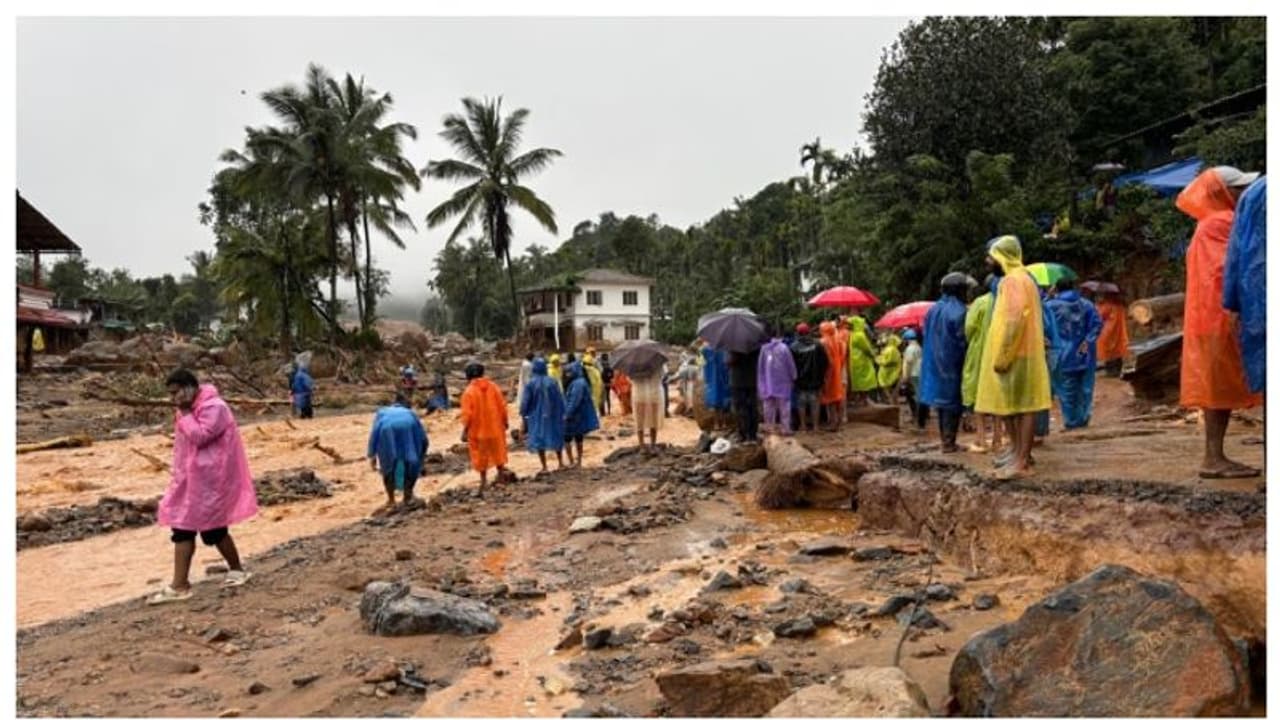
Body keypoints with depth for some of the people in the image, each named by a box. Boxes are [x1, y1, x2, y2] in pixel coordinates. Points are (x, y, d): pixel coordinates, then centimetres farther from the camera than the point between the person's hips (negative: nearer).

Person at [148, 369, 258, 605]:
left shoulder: (213, 407, -18)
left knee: (213, 529, -2)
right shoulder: (191, 409, 13)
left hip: (210, 480, -10)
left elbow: (200, 436, -26)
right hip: (190, 478, 10)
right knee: (182, 529, 10)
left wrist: (184, 415, -18)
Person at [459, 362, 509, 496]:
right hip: (495, 427, 3)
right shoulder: (493, 386, -4)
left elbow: (467, 413, -17)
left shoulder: (469, 391, -14)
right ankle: (501, 471, 31)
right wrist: (504, 421, 10)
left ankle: (484, 481, 17)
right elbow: (502, 406, -2)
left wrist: (465, 431, -11)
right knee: (497, 451, 20)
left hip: (478, 429, -3)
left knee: (481, 457, 11)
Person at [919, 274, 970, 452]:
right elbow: (962, 340, -15)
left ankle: (945, 439, 21)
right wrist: (966, 363, -2)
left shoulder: (933, 310, 6)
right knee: (952, 401, 0)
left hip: (935, 362, 7)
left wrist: (936, 351, 15)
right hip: (952, 363, -7)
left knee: (941, 397, 15)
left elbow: (926, 336, 10)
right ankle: (949, 442, 2)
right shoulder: (959, 311, -15)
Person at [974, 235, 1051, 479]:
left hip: (1015, 356, -10)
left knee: (1022, 406, -5)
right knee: (1009, 405, 15)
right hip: (1016, 354, 10)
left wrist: (1002, 356, -21)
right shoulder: (1018, 279, 17)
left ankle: (1022, 461, -1)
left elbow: (1014, 320, -23)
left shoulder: (1013, 280, -15)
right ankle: (1018, 453, 23)